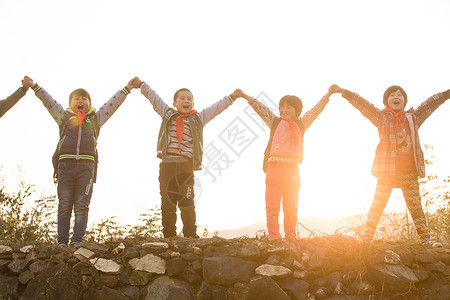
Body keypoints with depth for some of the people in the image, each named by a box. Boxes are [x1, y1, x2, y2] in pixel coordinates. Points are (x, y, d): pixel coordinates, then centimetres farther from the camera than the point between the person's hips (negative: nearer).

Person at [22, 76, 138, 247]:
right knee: (64, 205, -1)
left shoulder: (95, 118, 19)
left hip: (87, 165, 0)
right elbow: (48, 101, 15)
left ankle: (77, 239, -1)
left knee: (82, 205, -3)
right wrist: (33, 86, 8)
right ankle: (62, 239, 1)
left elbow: (112, 104, 18)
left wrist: (127, 89, 14)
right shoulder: (64, 116, 18)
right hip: (66, 162, 0)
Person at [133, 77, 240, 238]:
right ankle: (169, 236, 8)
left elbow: (216, 108, 17)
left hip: (186, 165, -1)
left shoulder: (198, 118, 14)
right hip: (167, 164, 1)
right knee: (167, 202, 3)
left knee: (187, 202, -4)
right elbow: (154, 98, 25)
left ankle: (190, 236, 2)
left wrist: (231, 97, 14)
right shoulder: (168, 114, 17)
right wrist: (142, 85, 33)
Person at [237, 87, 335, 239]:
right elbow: (261, 109, 13)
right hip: (274, 168, 0)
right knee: (272, 208, -3)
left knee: (291, 208, 6)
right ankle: (274, 238, 1)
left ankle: (291, 239, 13)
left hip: (292, 169, 1)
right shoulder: (275, 122, 14)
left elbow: (316, 109, 18)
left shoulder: (301, 124, 15)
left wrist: (328, 93, 17)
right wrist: (244, 96, 9)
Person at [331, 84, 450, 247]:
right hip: (387, 169, -3)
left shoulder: (413, 117, 17)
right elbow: (363, 105, -3)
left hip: (409, 171, 3)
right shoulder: (381, 116, 7)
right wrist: (346, 93, -13)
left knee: (416, 206, 7)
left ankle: (426, 239, 11)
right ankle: (365, 239, -3)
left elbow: (430, 103, 23)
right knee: (378, 204, -4)